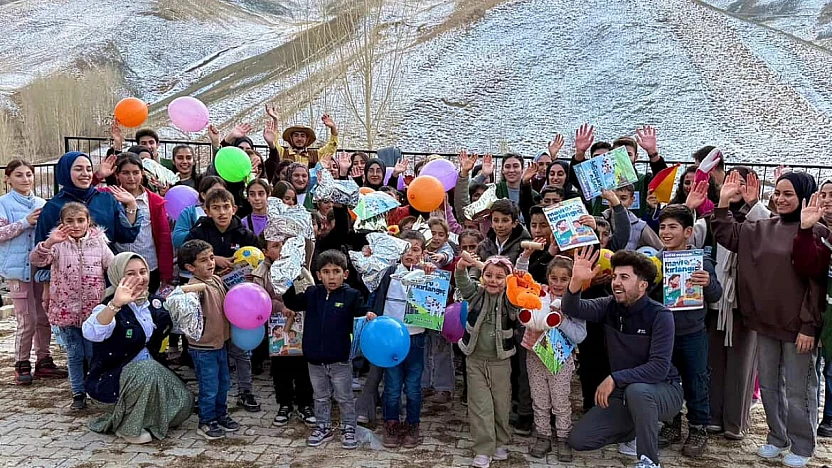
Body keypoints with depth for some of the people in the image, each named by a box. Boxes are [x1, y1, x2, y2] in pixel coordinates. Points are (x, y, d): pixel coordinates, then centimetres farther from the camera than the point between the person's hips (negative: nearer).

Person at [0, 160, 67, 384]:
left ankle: (43, 361, 21)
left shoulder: (42, 204, 12)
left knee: (44, 317, 10)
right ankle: (22, 365, 9)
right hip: (18, 267, -5)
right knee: (27, 319, -6)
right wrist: (25, 222, -17)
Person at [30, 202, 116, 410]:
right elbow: (36, 260, -19)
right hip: (66, 310, 0)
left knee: (93, 354, 9)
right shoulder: (58, 245, -4)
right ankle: (78, 393, 21)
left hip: (93, 310, 0)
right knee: (75, 355, 10)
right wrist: (49, 242, -36)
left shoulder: (99, 243, -1)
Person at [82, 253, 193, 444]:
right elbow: (92, 333, -40)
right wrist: (115, 304, -57)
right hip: (110, 377, -6)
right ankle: (128, 428, -12)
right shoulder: (111, 308, -18)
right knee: (147, 370, -35)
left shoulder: (155, 302, 1)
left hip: (151, 371, 6)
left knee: (183, 402, -12)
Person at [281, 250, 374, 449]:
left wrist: (369, 315, -31)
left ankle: (348, 428, 29)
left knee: (345, 398, 13)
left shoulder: (351, 295, -9)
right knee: (321, 397, 20)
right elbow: (291, 303, 6)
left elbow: (361, 310, -9)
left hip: (340, 360, -3)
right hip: (315, 360, 3)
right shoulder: (312, 294, 1)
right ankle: (323, 427, 36)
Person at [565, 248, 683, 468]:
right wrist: (576, 281, -42)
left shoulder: (660, 315, -18)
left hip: (663, 391, -5)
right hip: (624, 392, 5)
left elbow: (659, 368, -26)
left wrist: (615, 378, -31)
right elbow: (572, 309, -22)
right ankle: (637, 429, 18)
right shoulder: (610, 306, -4)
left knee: (635, 390, -40)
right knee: (578, 439, -4)